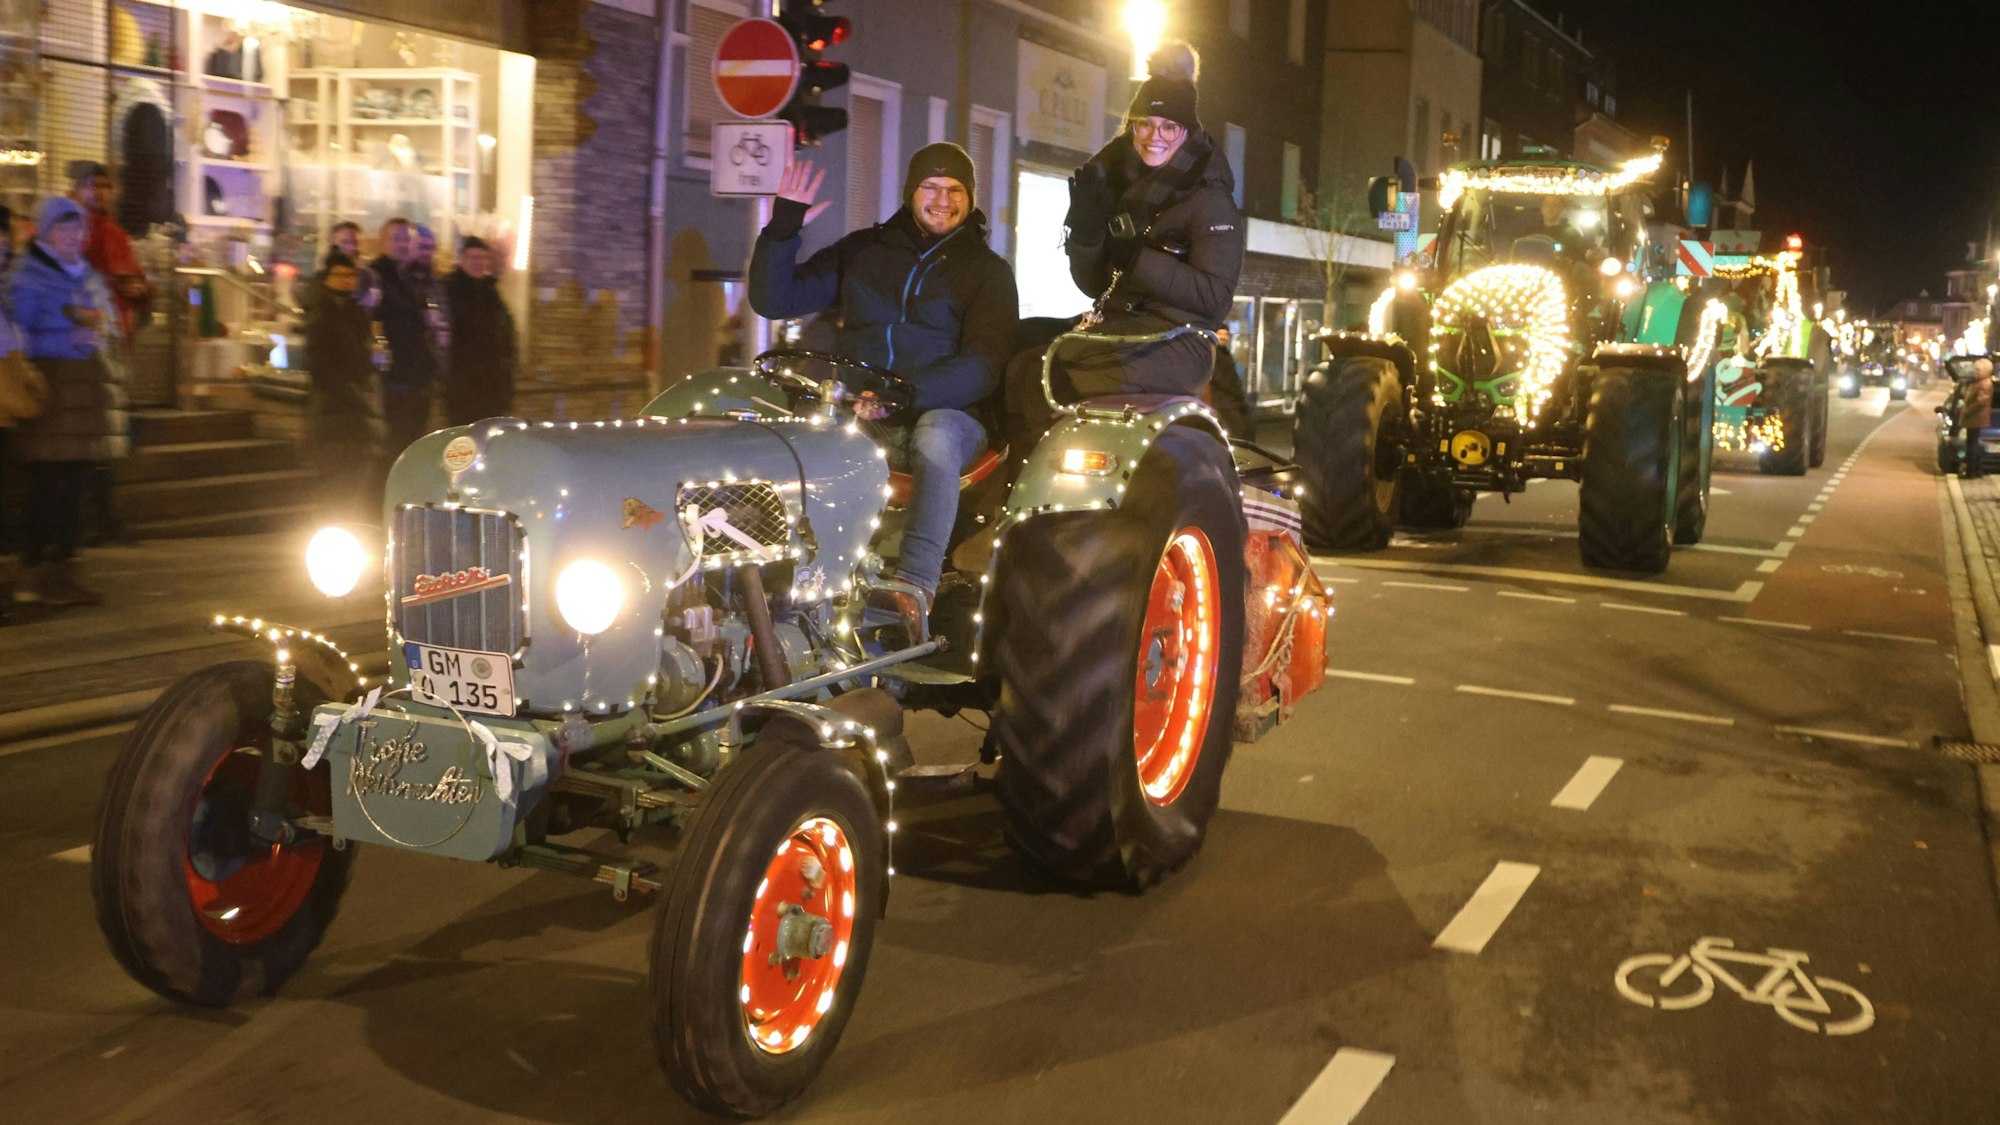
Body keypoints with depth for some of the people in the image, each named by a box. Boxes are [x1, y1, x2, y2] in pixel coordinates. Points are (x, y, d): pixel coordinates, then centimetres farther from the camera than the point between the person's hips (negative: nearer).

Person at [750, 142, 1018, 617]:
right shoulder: (863, 251, 16)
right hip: (855, 416, 3)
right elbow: (774, 300, 15)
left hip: (946, 414, -3)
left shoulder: (988, 270, 7)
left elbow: (982, 366, -8)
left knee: (933, 437, -38)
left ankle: (915, 587, -47)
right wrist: (782, 229, -1)